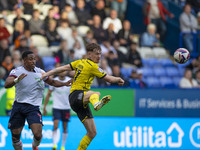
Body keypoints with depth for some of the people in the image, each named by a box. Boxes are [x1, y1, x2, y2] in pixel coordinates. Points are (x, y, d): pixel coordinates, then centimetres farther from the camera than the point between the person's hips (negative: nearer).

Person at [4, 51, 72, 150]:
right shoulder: (17, 71, -5)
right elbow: (6, 85, -21)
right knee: (15, 136, 0)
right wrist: (17, 80, -40)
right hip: (18, 106, -1)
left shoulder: (40, 72, 6)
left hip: (33, 107, 1)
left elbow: (52, 82, 19)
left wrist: (64, 84, 2)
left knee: (37, 134, -16)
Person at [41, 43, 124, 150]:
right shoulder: (92, 66, -6)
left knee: (92, 133, 5)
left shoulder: (81, 62, 19)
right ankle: (96, 103, -82)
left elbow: (64, 68, 13)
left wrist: (47, 74, 15)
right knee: (96, 94, -45)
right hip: (76, 95, -9)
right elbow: (109, 79, -2)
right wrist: (119, 79, 17)